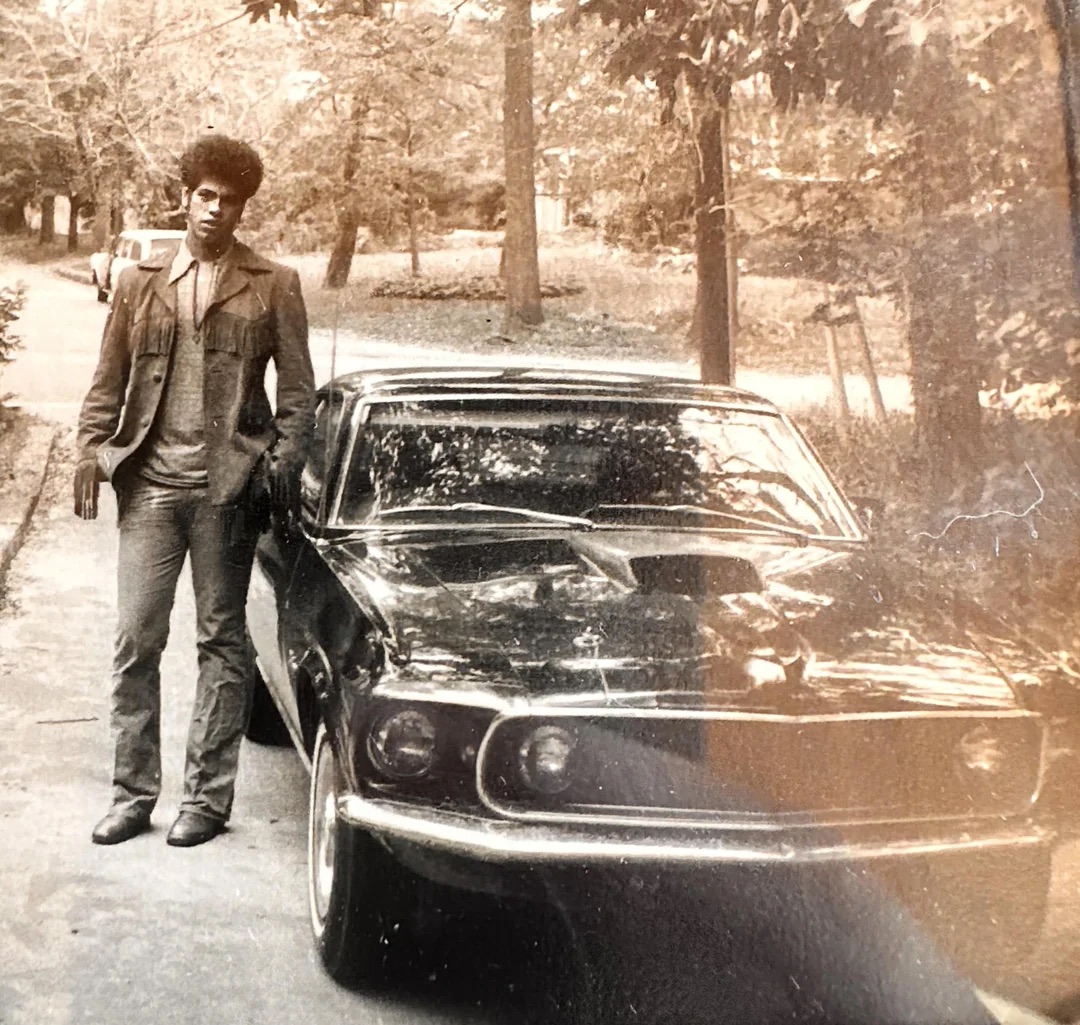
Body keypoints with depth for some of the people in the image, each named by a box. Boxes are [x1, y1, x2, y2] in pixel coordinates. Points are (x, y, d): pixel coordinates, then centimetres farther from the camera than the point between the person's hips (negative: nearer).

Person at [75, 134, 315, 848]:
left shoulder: (273, 286, 4)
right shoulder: (141, 282, 11)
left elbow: (298, 389, 3)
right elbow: (109, 381, 11)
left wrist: (284, 461, -10)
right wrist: (92, 450, -2)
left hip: (226, 486, -2)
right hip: (150, 483, 2)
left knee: (222, 641, 5)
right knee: (136, 641, 3)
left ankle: (208, 797, 14)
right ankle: (133, 793, 14)